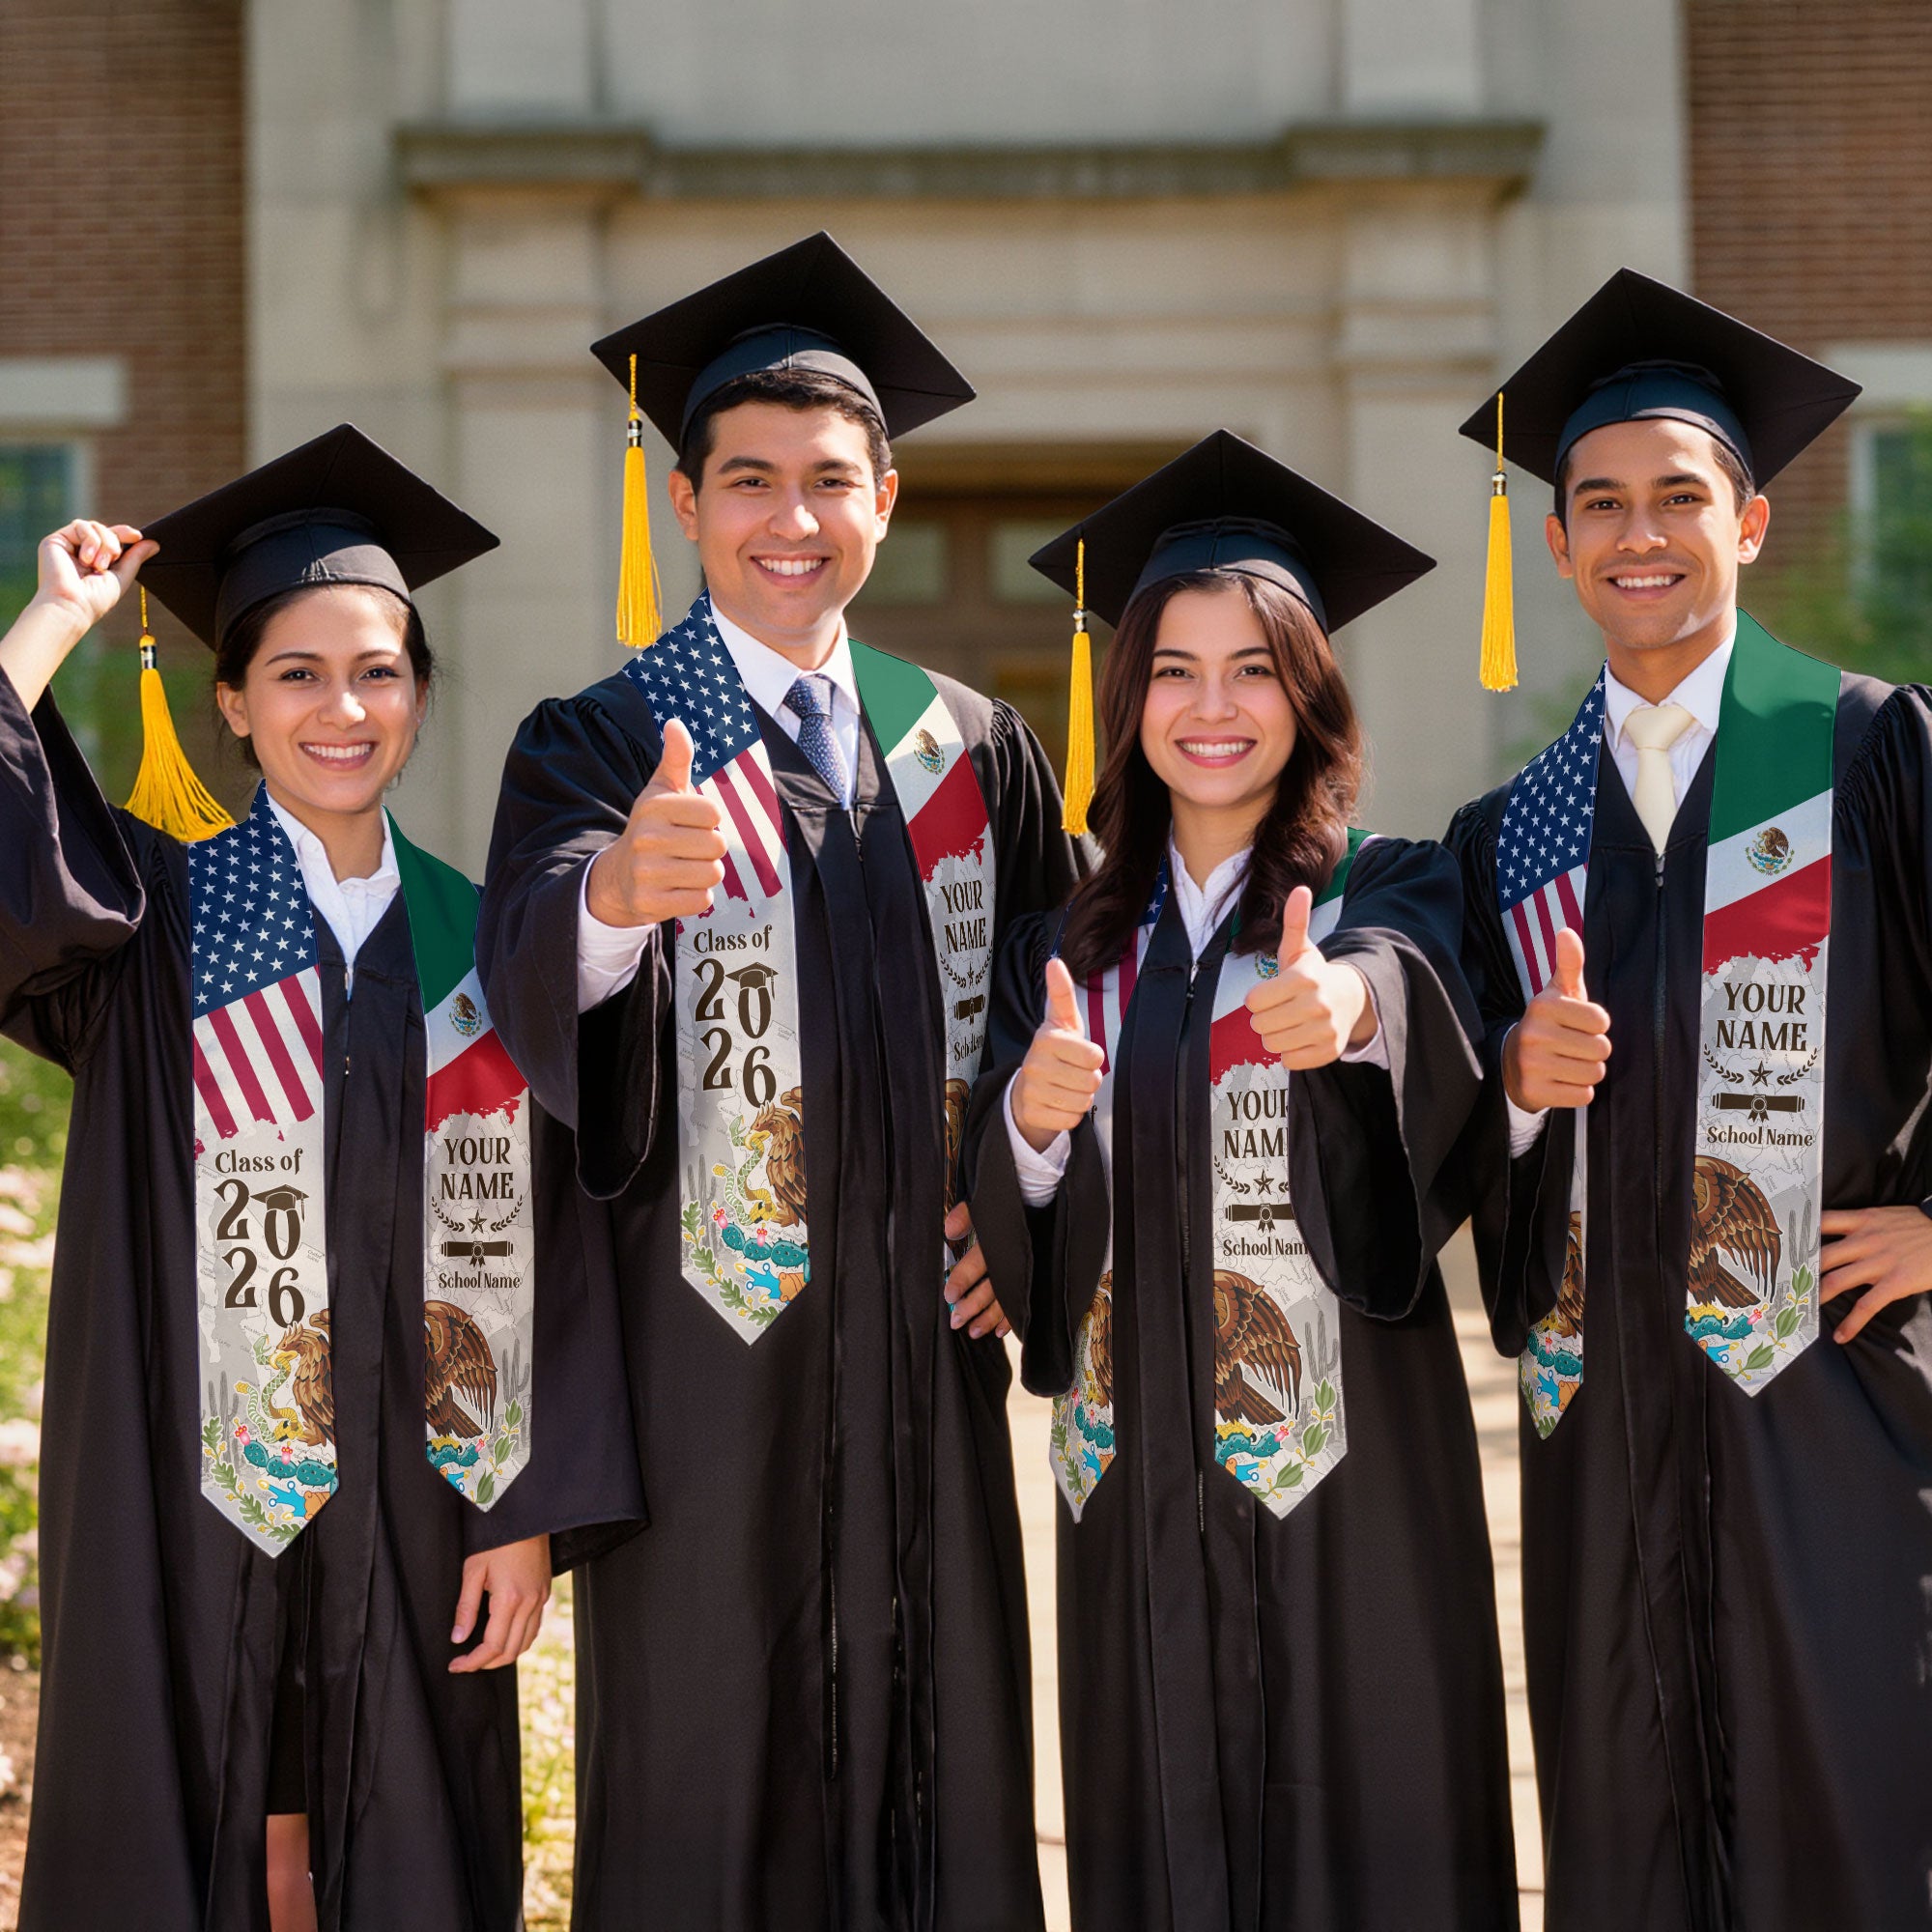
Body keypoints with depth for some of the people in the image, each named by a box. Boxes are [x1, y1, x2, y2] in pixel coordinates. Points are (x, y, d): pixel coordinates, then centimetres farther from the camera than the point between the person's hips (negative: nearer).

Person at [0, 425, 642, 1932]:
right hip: (194, 1500, -2)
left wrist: (529, 1513, -3)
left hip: (413, 1504, 2)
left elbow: (537, 1246, 3)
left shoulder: (476, 944, 5)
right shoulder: (155, 916, 0)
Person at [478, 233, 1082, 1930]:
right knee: (707, 1784, 2)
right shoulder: (599, 747, -2)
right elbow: (533, 970, -22)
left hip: (925, 1339, 4)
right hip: (706, 1344, -3)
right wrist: (617, 890, -44)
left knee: (936, 1760, 9)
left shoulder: (974, 751, 10)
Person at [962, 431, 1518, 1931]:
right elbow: (1005, 1229, 4)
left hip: (1344, 1459, -3)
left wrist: (1351, 1001, -47)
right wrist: (1031, 1122, -17)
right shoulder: (1070, 945, 10)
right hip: (1138, 1467, 3)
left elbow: (1410, 979, -24)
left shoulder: (1389, 892, 0)